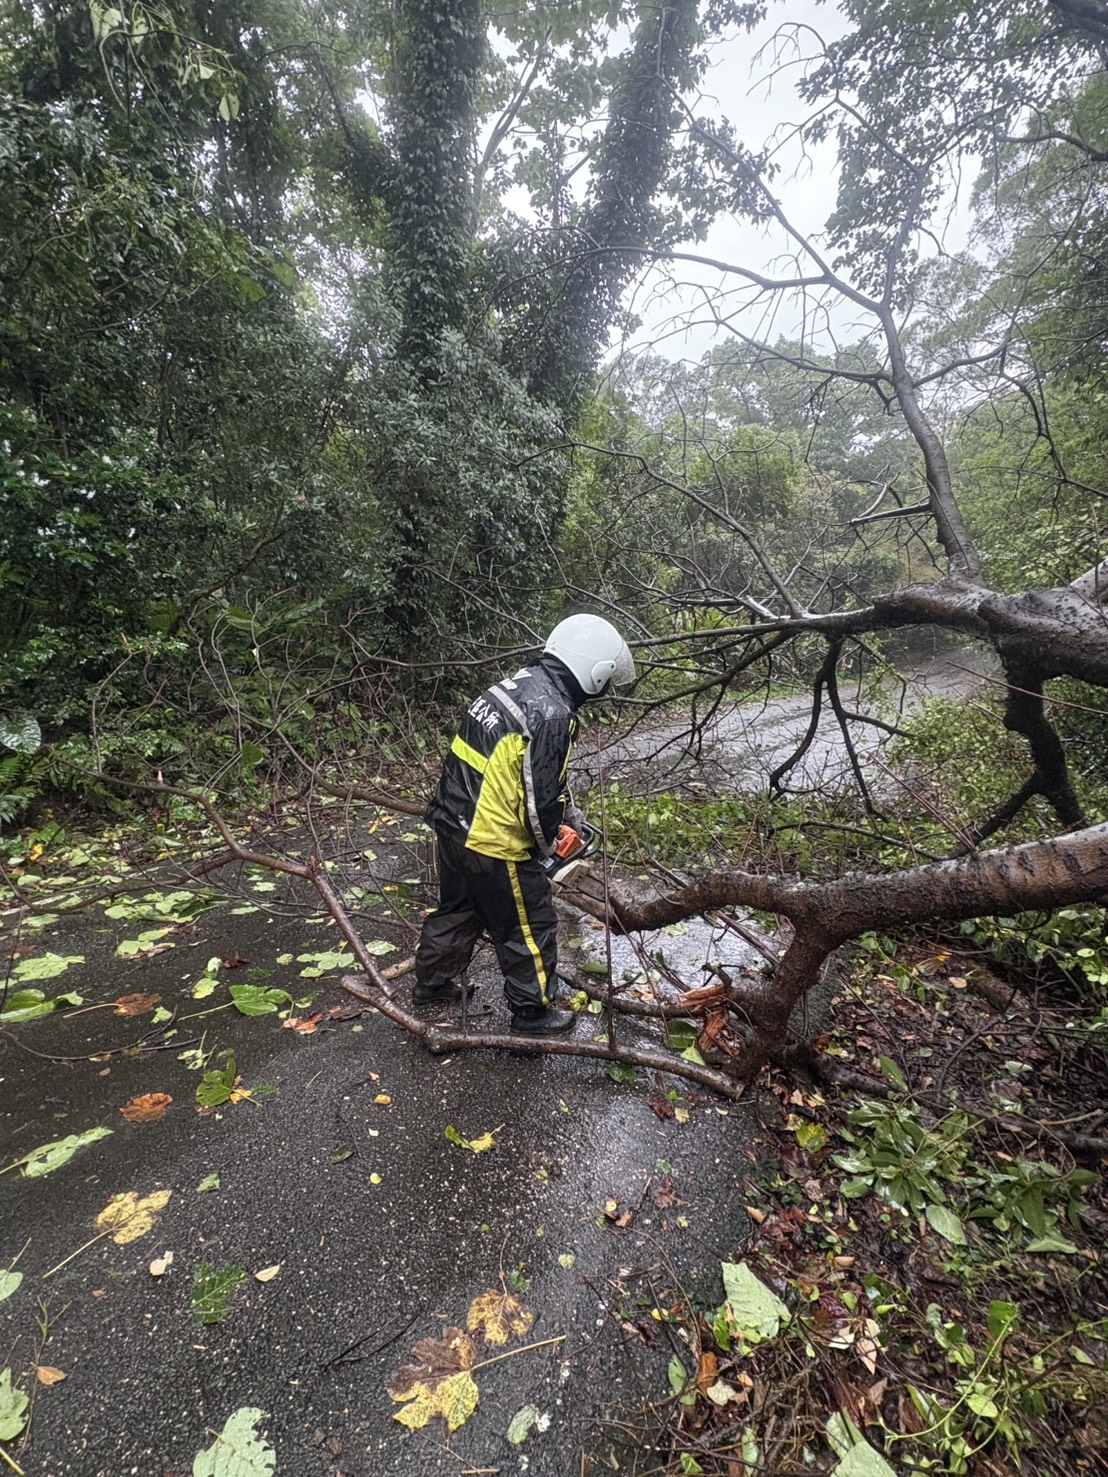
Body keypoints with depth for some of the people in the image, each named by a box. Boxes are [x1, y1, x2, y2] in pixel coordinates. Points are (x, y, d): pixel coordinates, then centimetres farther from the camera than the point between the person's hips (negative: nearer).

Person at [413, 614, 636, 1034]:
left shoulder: (512, 685, 6)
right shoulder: (553, 716, -23)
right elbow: (540, 797, -21)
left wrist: (569, 810, 20)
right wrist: (546, 844, 1)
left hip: (451, 824, 9)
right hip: (494, 844, -9)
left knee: (457, 908, 28)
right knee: (530, 928, 13)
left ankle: (431, 984, 47)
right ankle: (532, 1011, 31)